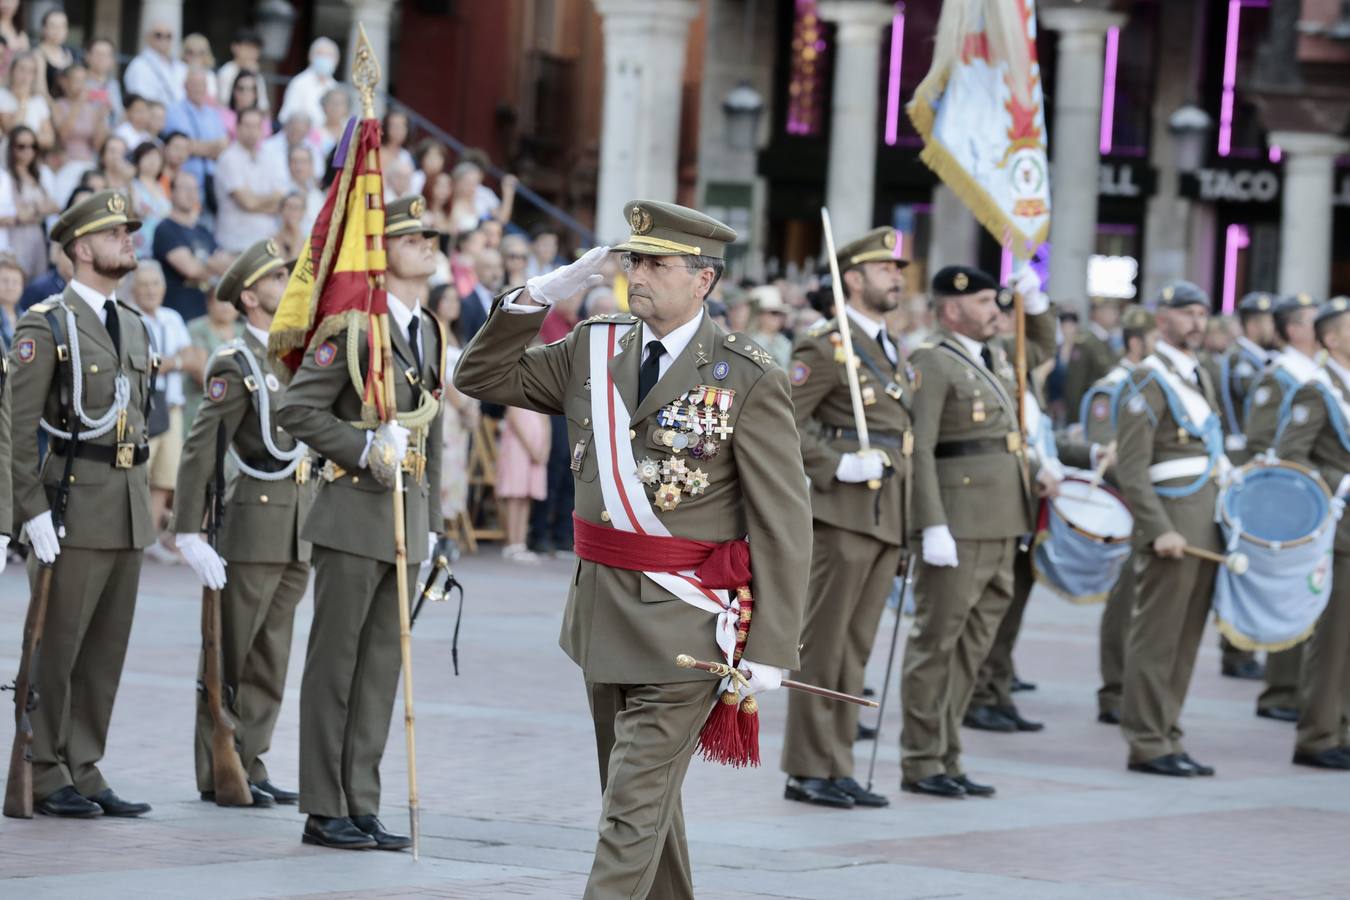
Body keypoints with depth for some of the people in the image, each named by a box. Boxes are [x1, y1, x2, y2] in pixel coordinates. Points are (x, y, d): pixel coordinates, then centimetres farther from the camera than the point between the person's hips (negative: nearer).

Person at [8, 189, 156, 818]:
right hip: (74, 508, -7)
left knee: (107, 650, 8)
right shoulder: (45, 326, -7)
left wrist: (141, 500, 17)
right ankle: (43, 778, 4)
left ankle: (83, 773, 14)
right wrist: (34, 512, -16)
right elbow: (19, 429, -11)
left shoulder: (134, 326, 16)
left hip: (128, 512, 7)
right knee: (56, 647, -2)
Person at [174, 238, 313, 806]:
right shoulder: (235, 364, -9)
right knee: (231, 658, 0)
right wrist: (189, 535, -18)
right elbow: (200, 453, -13)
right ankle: (218, 775, 5)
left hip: (299, 534, 7)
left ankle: (251, 766, 15)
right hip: (252, 530, -7)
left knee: (270, 661, 9)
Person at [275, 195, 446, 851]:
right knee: (336, 664, -2)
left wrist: (430, 521, 18)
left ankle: (361, 808, 13)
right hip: (355, 518, -8)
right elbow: (296, 409, -13)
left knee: (382, 666, 8)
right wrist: (365, 448, -19)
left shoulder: (430, 333, 15)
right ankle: (324, 811, 3)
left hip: (405, 520, 8)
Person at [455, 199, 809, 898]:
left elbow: (784, 526, -11)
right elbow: (482, 376, 12)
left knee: (634, 812, -9)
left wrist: (771, 649, -15)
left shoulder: (749, 381, -11)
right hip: (603, 616, 7)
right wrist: (539, 295, -2)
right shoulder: (593, 351, 6)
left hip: (684, 627, -7)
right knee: (639, 794, 18)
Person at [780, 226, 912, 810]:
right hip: (843, 515, -8)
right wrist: (837, 466, -21)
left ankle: (838, 768, 13)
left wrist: (908, 523, 20)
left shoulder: (891, 353, 19)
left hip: (886, 520, 8)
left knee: (854, 650, 10)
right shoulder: (827, 347, -8)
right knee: (823, 645, -4)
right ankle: (808, 771, 0)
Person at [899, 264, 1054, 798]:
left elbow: (1044, 349, 40)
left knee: (972, 647, 10)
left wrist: (1035, 300, 22)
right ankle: (920, 764, 0)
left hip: (1000, 528, 9)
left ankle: (947, 759, 15)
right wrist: (934, 527, -23)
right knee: (936, 642, -4)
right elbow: (918, 449, -16)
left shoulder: (994, 359, 18)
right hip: (958, 526, -9)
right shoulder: (930, 364, -8)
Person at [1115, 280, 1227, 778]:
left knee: (1186, 640, 9)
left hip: (1207, 527, 8)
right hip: (1172, 524, -8)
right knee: (1157, 638, -5)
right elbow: (1131, 467, -15)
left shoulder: (1201, 378, 19)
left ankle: (1167, 739, 13)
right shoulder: (1149, 380, -8)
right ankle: (1147, 744, -2)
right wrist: (1158, 530, -21)